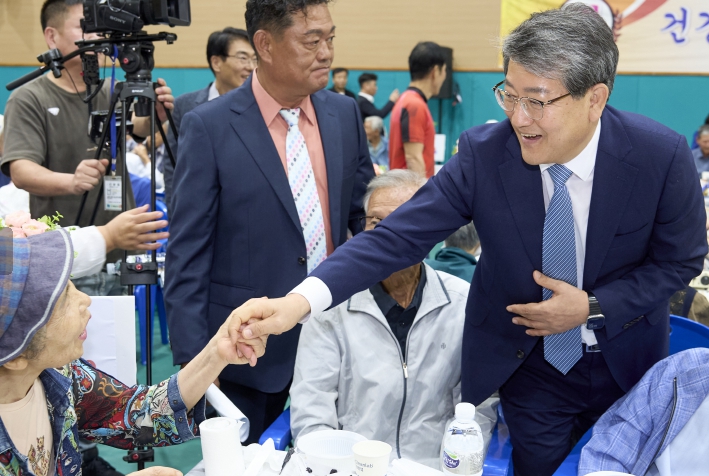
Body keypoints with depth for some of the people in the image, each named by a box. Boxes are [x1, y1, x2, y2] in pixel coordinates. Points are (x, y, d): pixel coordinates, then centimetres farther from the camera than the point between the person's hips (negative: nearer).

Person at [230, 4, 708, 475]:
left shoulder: (662, 155, -21)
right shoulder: (484, 153, -22)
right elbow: (398, 235, -26)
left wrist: (594, 308, -22)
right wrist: (299, 301, -39)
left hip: (627, 364, 1)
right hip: (527, 364, -1)